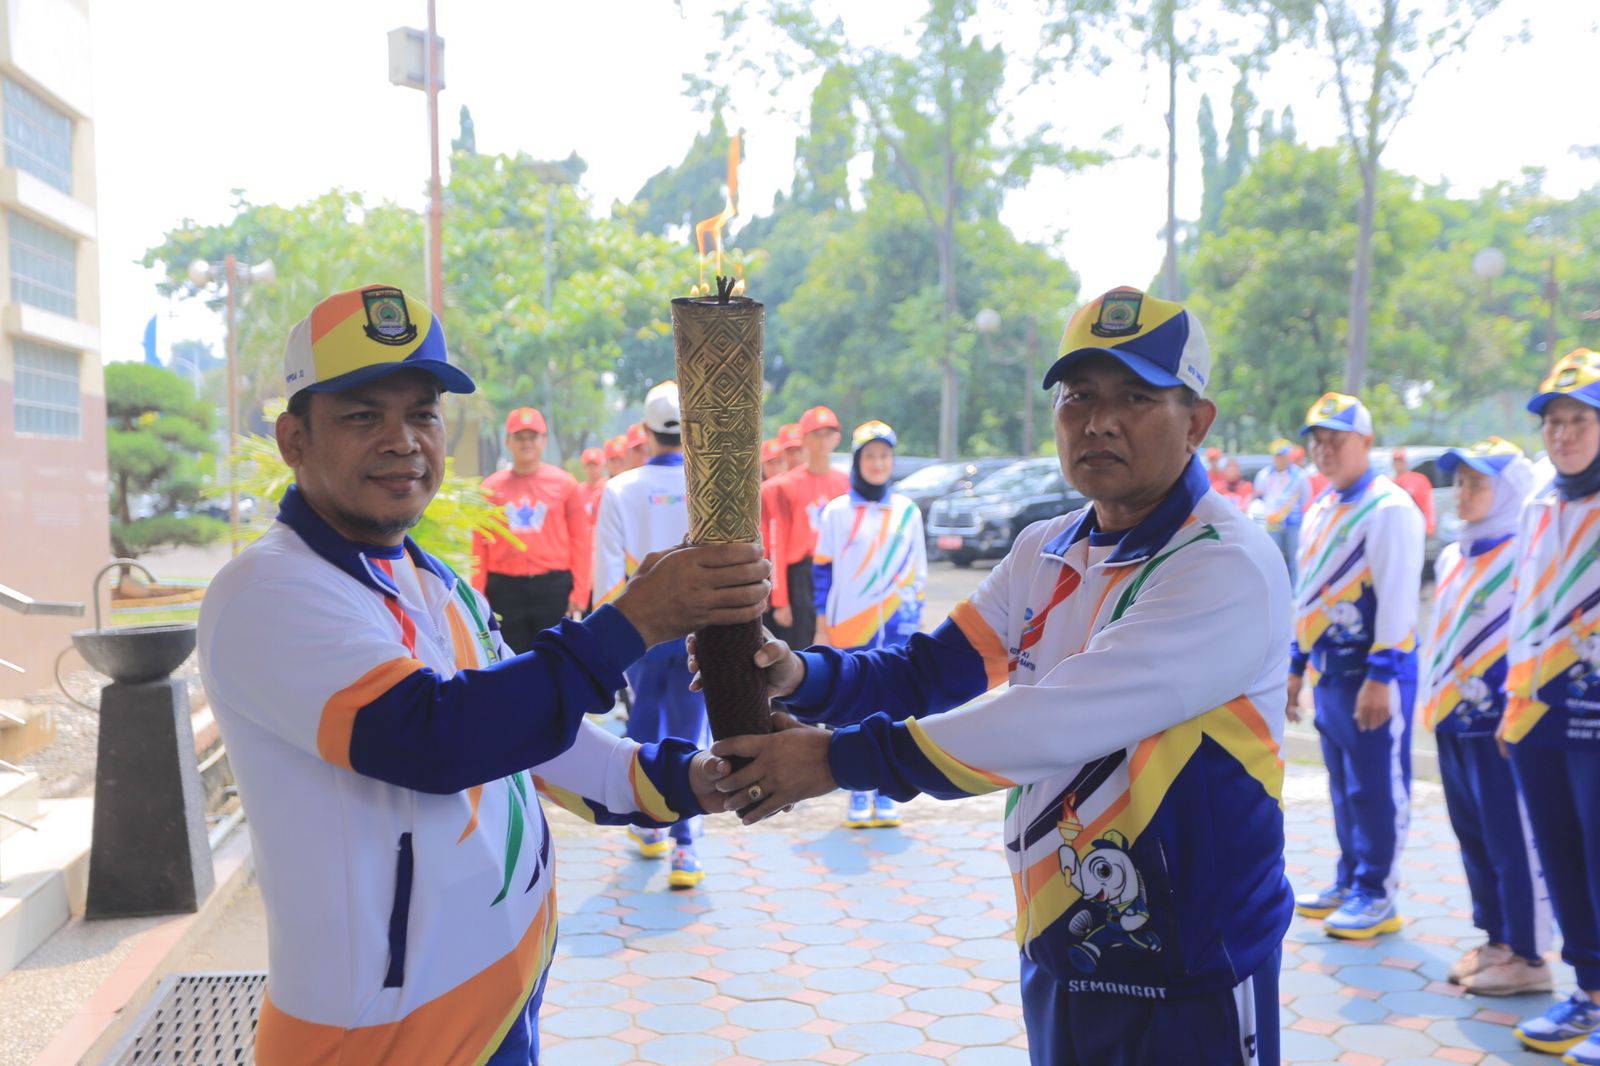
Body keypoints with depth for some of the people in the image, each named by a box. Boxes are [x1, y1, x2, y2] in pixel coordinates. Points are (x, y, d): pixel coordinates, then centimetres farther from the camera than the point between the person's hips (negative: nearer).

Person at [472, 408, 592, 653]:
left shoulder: (565, 483, 2)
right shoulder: (492, 486, 6)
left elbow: (580, 541, 1)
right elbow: (480, 545, 5)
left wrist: (580, 591, -6)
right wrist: (478, 594, -1)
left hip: (554, 586, -1)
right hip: (505, 587, 1)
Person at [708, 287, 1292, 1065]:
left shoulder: (1229, 570, -20)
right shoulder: (1043, 555, 4)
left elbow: (1052, 725, -28)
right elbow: (932, 673, 4)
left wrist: (839, 760, -25)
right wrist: (800, 675, -16)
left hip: (1186, 980, -6)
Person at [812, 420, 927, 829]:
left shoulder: (908, 511, 8)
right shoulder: (836, 512, 1)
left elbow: (918, 572, 12)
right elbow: (822, 570, 3)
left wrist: (916, 622, 8)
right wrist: (823, 627, 0)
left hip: (896, 626, 2)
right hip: (849, 627, -2)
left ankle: (885, 793, 13)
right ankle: (860, 793, 11)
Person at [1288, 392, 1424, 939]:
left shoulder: (1389, 508, -13)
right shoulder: (1320, 510, 15)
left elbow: (1399, 595, -18)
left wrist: (1380, 676, -22)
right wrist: (1296, 664, 20)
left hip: (1373, 670, -8)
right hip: (1330, 667, 9)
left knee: (1376, 786, 0)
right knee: (1342, 783, 16)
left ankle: (1376, 894, 9)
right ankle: (1350, 881, 26)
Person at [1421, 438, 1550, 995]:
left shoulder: (1526, 558, -10)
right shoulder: (1451, 558, 13)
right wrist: (1431, 698, 19)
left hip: (1498, 721, -8)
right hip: (1451, 719, 8)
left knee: (1513, 841, -2)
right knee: (1473, 835, 14)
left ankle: (1528, 955, 7)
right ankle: (1497, 938, 26)